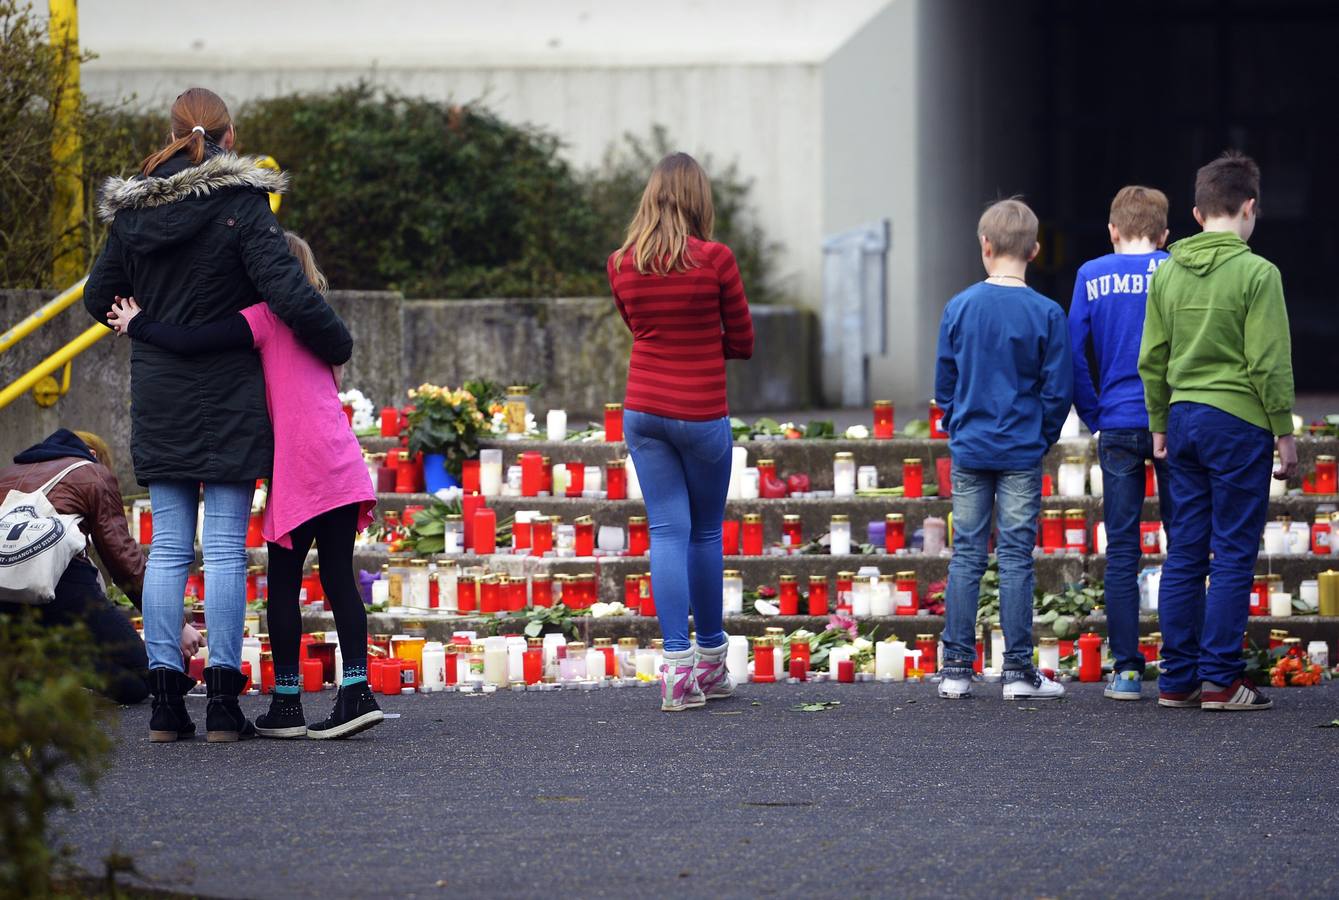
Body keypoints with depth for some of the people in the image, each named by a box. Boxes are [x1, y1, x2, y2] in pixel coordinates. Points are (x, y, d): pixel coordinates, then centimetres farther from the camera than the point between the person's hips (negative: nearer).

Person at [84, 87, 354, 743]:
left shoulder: (132, 210, 3)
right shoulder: (240, 203, -11)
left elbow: (100, 298, 11)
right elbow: (288, 293, -17)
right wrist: (336, 345, -2)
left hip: (157, 400, 4)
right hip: (228, 396, -4)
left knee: (167, 547, 7)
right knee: (225, 547, -1)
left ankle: (165, 698, 4)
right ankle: (222, 701, -2)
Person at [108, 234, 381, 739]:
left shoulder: (263, 318, -4)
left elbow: (191, 343, -12)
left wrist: (137, 326, 4)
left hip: (300, 469, -7)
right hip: (343, 465, 7)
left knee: (284, 582, 1)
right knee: (338, 576, 6)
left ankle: (286, 703, 2)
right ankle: (356, 691, -2)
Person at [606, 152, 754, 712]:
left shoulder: (622, 264, 2)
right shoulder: (715, 260, -9)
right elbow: (743, 343, 0)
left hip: (644, 410, 3)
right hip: (702, 414, -3)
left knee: (667, 532, 2)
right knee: (705, 532, 10)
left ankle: (677, 666, -7)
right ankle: (711, 662, 21)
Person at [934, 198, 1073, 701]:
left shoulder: (959, 308, -2)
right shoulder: (1046, 314, -8)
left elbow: (943, 383, 5)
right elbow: (1058, 389, -5)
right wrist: (1043, 437, 10)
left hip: (969, 451, 2)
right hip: (1022, 453, -2)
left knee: (966, 556, 6)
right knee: (1016, 558, 1)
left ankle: (956, 668, 7)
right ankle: (1018, 670, 3)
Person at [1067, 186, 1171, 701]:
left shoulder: (1092, 276, 2)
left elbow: (1074, 352, 1)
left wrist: (1093, 417, 10)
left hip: (1118, 427, 1)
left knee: (1121, 551, 5)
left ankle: (1126, 669, 2)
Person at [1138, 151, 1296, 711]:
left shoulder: (1168, 272, 7)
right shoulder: (1256, 273, -11)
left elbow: (1152, 359, 10)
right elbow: (1269, 364, -12)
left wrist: (1159, 427, 19)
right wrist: (1284, 433, -4)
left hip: (1183, 419, 6)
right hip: (1239, 421, -6)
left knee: (1184, 554, 9)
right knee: (1233, 555, -1)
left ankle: (1177, 680, 10)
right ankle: (1220, 680, -2)